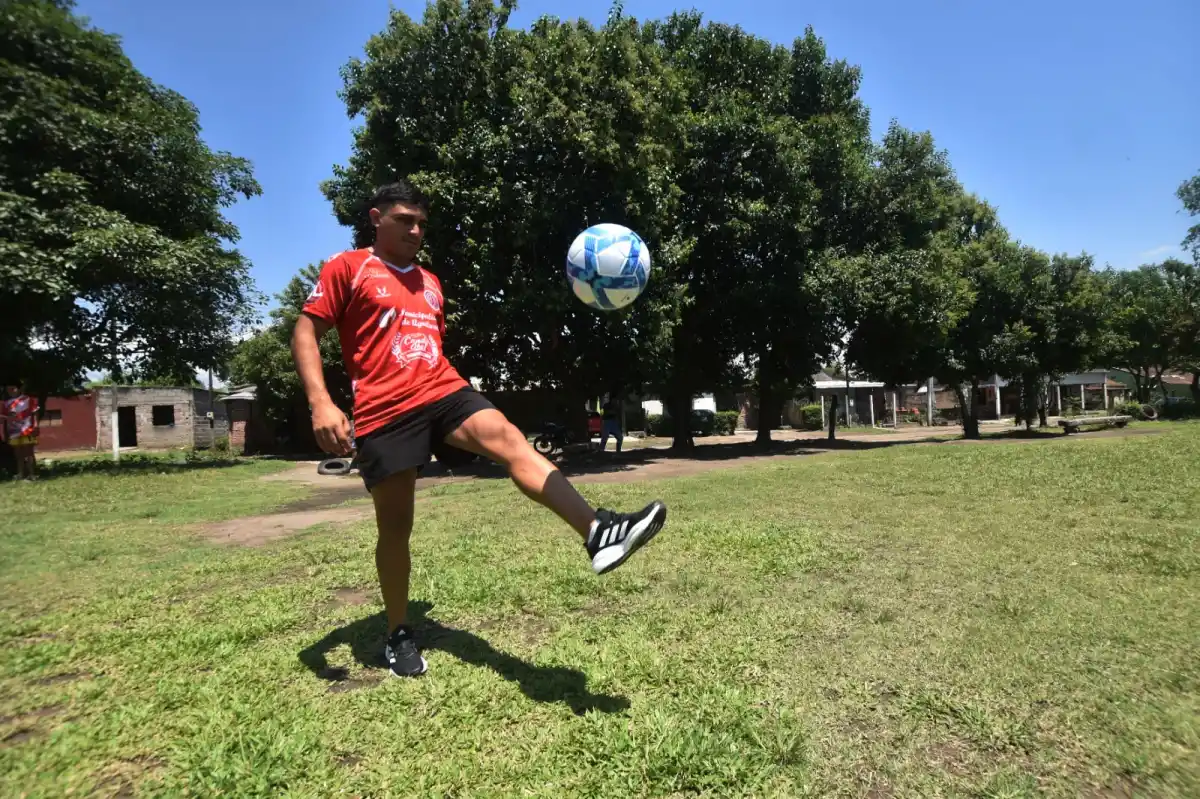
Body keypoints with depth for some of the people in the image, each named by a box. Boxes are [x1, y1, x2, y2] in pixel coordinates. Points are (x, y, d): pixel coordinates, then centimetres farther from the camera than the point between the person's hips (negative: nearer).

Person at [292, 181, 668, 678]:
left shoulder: (430, 282, 23)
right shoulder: (346, 268, 6)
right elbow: (305, 333, -2)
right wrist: (320, 403, -17)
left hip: (444, 392, 4)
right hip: (385, 410, -4)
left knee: (509, 439, -25)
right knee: (395, 526, 3)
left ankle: (598, 534, -43)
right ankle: (398, 635, 23)